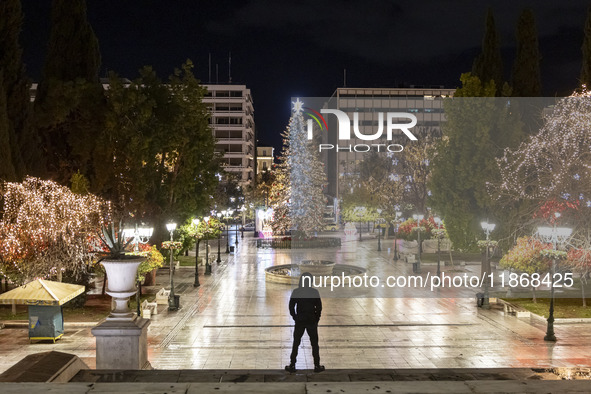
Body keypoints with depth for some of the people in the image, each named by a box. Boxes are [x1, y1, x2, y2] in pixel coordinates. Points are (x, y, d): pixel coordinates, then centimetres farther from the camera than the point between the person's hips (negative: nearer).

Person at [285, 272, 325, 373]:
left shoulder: (296, 292, -6)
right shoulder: (315, 292, -6)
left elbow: (291, 306, -4)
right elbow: (319, 307, -4)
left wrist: (295, 317, 6)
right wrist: (316, 319, 7)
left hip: (299, 321, 0)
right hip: (312, 321, 0)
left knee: (296, 343, 9)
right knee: (314, 344, 10)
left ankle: (292, 365, 11)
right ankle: (317, 365, 13)